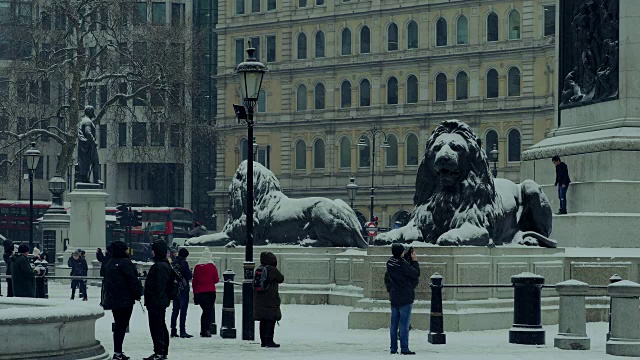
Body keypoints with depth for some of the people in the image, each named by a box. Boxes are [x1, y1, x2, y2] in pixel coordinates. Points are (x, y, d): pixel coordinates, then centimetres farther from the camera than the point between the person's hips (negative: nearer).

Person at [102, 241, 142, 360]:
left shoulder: (108, 264, 12)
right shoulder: (125, 263, -14)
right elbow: (133, 280, -15)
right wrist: (138, 293, -4)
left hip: (112, 299, 8)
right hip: (125, 300, -8)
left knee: (118, 325, 15)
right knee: (122, 325, -6)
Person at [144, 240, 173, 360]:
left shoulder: (160, 266, -18)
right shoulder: (165, 264, 16)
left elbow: (160, 286, -23)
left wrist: (155, 300, -22)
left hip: (156, 302, -11)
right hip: (161, 302, 11)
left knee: (156, 326, -8)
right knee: (161, 326, 15)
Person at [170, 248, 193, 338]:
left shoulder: (173, 263, 7)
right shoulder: (184, 263, -12)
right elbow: (189, 276, -14)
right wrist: (191, 274, 7)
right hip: (183, 290, -6)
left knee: (175, 310, 12)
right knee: (183, 310, -5)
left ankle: (173, 331, 13)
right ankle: (182, 331, -8)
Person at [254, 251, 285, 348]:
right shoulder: (272, 270, -13)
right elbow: (281, 279, 1)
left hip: (259, 300, 7)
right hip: (270, 300, -7)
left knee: (263, 321, 12)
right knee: (270, 321, -4)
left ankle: (263, 341, 15)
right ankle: (269, 341, -7)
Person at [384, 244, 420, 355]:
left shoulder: (390, 263, 2)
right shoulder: (403, 265, -18)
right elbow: (416, 274, -11)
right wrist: (414, 261, -1)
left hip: (394, 298, 7)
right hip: (405, 298, -7)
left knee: (394, 324, 10)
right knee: (404, 324, -3)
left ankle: (393, 348, 13)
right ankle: (404, 349, -3)